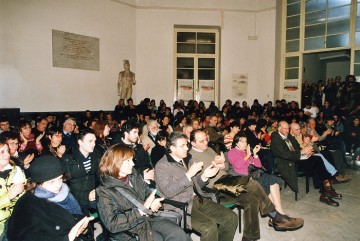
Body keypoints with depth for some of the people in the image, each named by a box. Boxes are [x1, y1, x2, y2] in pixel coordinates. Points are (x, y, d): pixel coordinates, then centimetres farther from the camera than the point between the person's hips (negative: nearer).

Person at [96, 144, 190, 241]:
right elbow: (112, 225, -18)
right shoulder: (104, 192, -13)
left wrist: (153, 202, -10)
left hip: (150, 218, 6)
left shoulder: (134, 176, 6)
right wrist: (142, 209, -21)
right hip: (129, 231, -5)